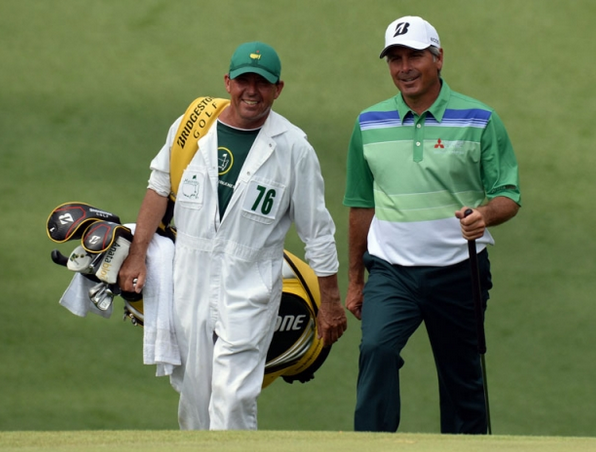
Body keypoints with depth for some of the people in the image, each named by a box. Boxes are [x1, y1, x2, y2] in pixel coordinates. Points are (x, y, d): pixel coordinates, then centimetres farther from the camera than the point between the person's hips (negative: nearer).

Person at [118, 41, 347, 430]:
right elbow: (160, 188, 13)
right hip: (188, 279, 3)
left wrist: (330, 302, 2)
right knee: (193, 392, 9)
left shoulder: (293, 147, -4)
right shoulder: (190, 127, 2)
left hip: (250, 288, -3)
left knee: (233, 397, -13)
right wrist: (137, 253, 8)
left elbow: (317, 229, 0)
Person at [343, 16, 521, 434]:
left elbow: (508, 195, -1)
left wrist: (485, 214, -25)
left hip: (458, 270, -1)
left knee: (463, 377, 5)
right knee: (377, 350, -23)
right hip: (390, 272, 1)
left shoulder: (480, 121, -1)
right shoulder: (369, 124, 8)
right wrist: (355, 279, 17)